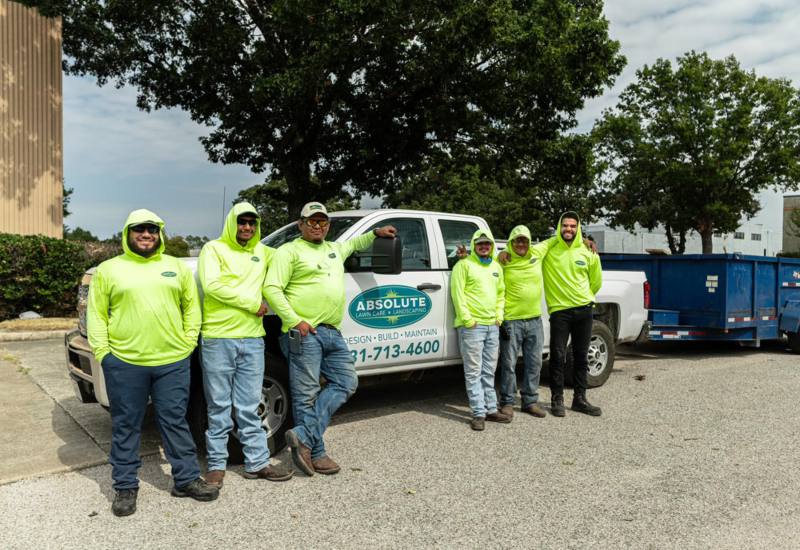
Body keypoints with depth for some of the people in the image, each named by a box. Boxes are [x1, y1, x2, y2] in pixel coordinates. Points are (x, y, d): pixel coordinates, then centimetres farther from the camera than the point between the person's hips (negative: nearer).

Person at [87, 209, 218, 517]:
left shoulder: (177, 267, 10)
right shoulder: (108, 270, 5)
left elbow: (192, 306, 12)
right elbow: (96, 314, 4)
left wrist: (189, 341, 3)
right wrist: (102, 352, -4)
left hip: (173, 362, 1)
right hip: (124, 363, -1)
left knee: (175, 422, 9)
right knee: (126, 426, 9)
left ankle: (187, 479, 21)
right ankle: (125, 487, 23)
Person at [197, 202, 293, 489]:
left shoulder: (263, 252, 14)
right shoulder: (214, 249, 0)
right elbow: (211, 285, -14)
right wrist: (252, 303, -13)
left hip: (252, 339, 4)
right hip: (218, 339, -4)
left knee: (249, 407, 11)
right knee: (219, 407, 6)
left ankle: (257, 462, 18)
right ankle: (216, 465, 18)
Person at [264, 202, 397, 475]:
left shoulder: (334, 249, 23)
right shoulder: (290, 251, -1)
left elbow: (353, 244, 46)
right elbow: (272, 289, -9)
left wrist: (375, 233, 34)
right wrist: (295, 320, -18)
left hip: (332, 333, 8)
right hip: (304, 333, -8)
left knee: (346, 383, 3)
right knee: (307, 395, -3)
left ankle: (304, 436, 1)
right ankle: (316, 453, 5)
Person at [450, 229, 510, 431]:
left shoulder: (496, 267, 17)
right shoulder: (464, 265, -4)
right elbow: (457, 293, -11)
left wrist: (499, 315, 10)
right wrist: (467, 319, -15)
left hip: (492, 325, 7)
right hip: (472, 326, -7)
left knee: (488, 371, 12)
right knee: (474, 372, -5)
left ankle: (491, 409, 20)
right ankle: (479, 413, -2)